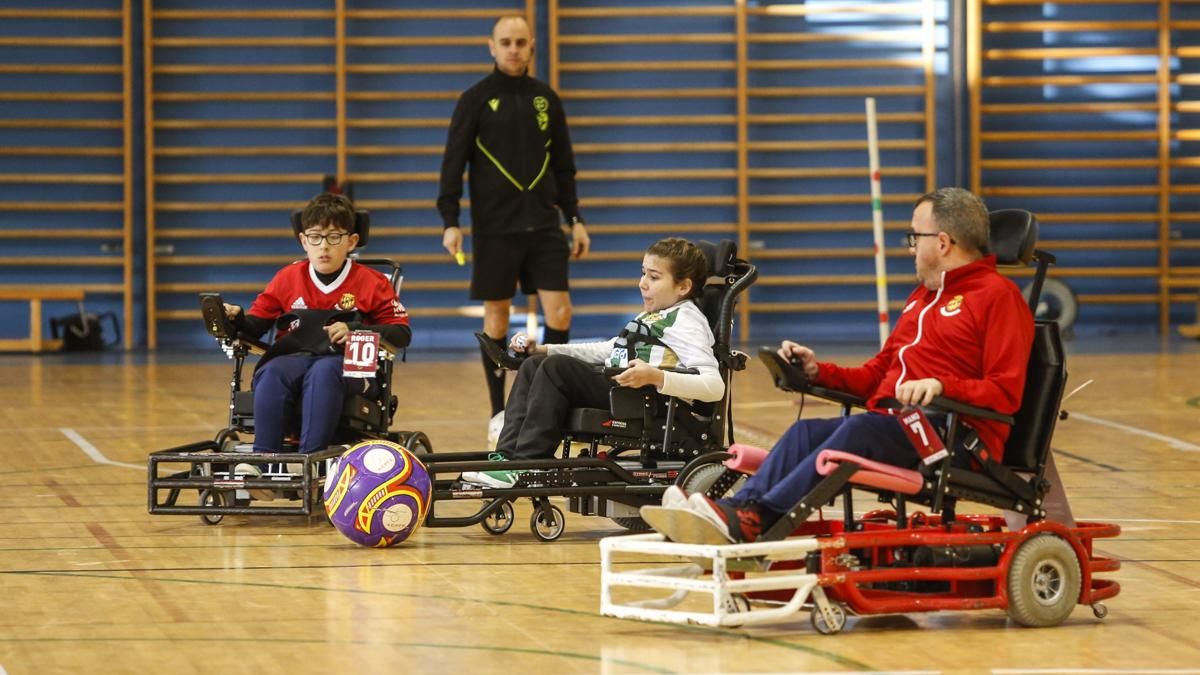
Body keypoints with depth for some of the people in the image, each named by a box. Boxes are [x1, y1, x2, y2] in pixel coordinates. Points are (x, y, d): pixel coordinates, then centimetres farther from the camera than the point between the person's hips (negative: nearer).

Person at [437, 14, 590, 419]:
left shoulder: (545, 99, 9)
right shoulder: (476, 100, -1)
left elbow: (564, 166, 15)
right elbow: (453, 164, -3)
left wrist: (574, 218, 11)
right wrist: (450, 221, -11)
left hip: (543, 225, 3)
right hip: (494, 228, -3)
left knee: (559, 312, -6)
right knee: (496, 316, 2)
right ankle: (499, 412, 9)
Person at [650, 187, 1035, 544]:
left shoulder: (999, 295, 1)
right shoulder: (922, 296, 29)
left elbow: (1006, 393, -9)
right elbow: (877, 374, 30)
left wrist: (940, 386, -24)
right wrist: (819, 372, 14)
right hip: (892, 426, 8)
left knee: (860, 429, -32)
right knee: (805, 432, -16)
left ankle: (755, 521, -43)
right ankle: (740, 509, -39)